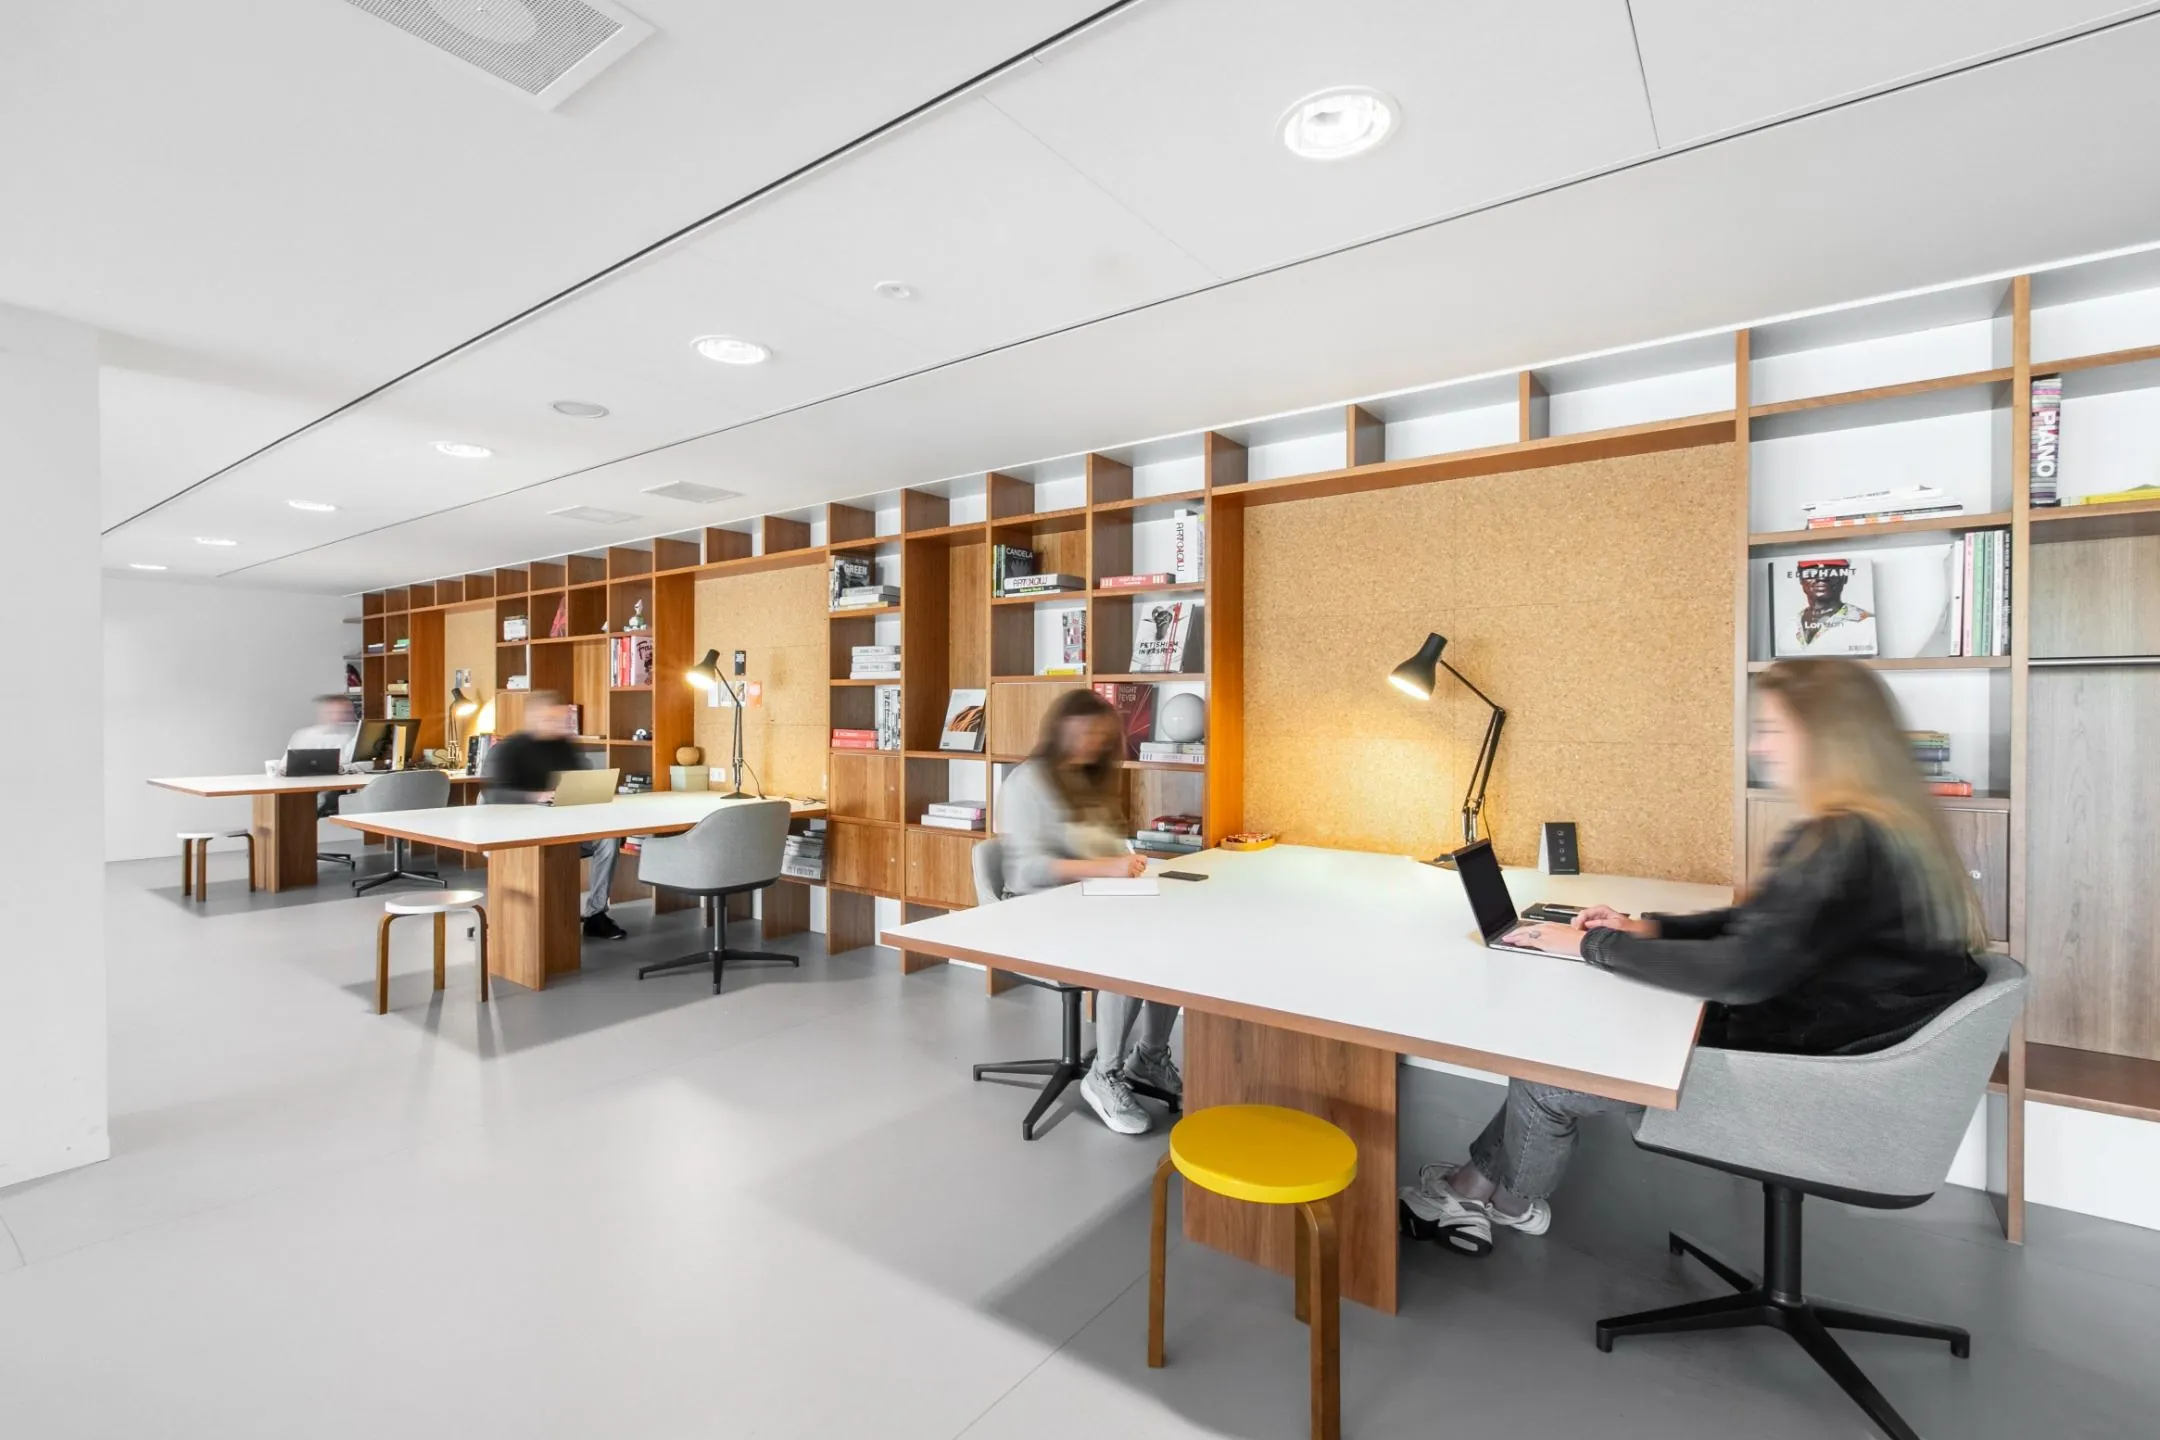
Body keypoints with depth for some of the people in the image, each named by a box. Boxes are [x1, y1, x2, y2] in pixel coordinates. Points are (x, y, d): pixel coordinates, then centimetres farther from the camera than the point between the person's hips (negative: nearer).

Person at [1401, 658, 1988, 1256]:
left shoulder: (1844, 843, -26)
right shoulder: (1886, 827, 8)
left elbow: (1742, 970, -29)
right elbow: (1766, 924, 16)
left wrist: (1595, 946, -18)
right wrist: (1651, 927, 4)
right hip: (1820, 1034, 10)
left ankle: (1503, 1197, 29)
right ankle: (1485, 1185, 18)